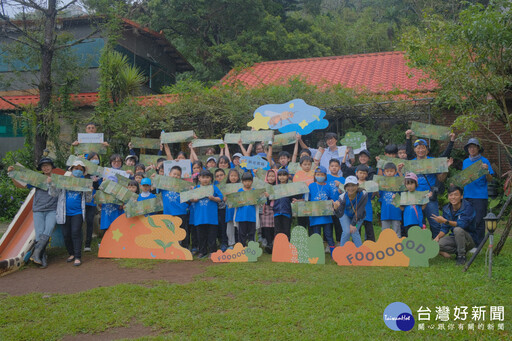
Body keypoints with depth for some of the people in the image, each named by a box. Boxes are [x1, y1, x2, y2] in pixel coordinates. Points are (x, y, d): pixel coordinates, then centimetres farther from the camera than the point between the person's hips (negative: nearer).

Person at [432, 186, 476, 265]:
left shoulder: (467, 207, -17)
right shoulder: (446, 209, 0)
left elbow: (463, 224, -31)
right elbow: (444, 228, 3)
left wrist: (445, 221, -36)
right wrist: (438, 236, -17)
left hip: (469, 239, -5)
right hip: (454, 238, 5)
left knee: (458, 229, -36)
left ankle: (461, 256, -17)